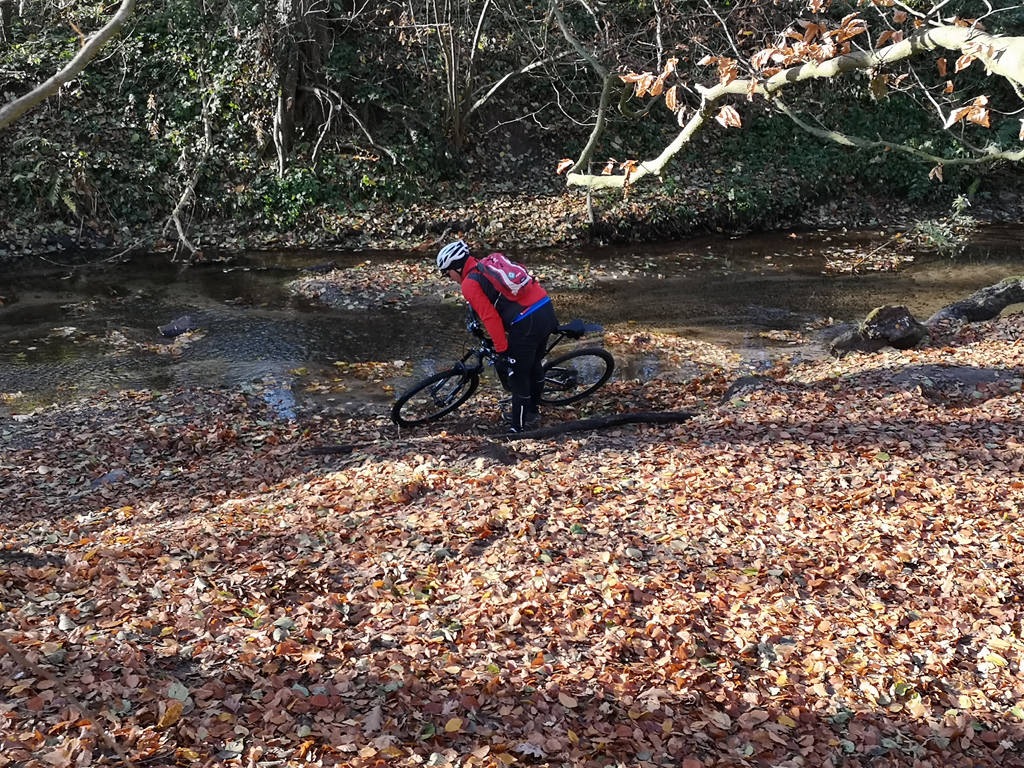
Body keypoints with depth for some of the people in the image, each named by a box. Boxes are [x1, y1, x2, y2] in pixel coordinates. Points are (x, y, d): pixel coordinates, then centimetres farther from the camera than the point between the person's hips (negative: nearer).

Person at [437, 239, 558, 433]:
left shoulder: (469, 284, -4)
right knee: (534, 364, 26)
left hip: (527, 322, -9)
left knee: (518, 375, 5)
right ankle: (532, 412, 44)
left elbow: (490, 317, -11)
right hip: (546, 309, 9)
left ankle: (520, 427, 15)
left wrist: (502, 350, -7)